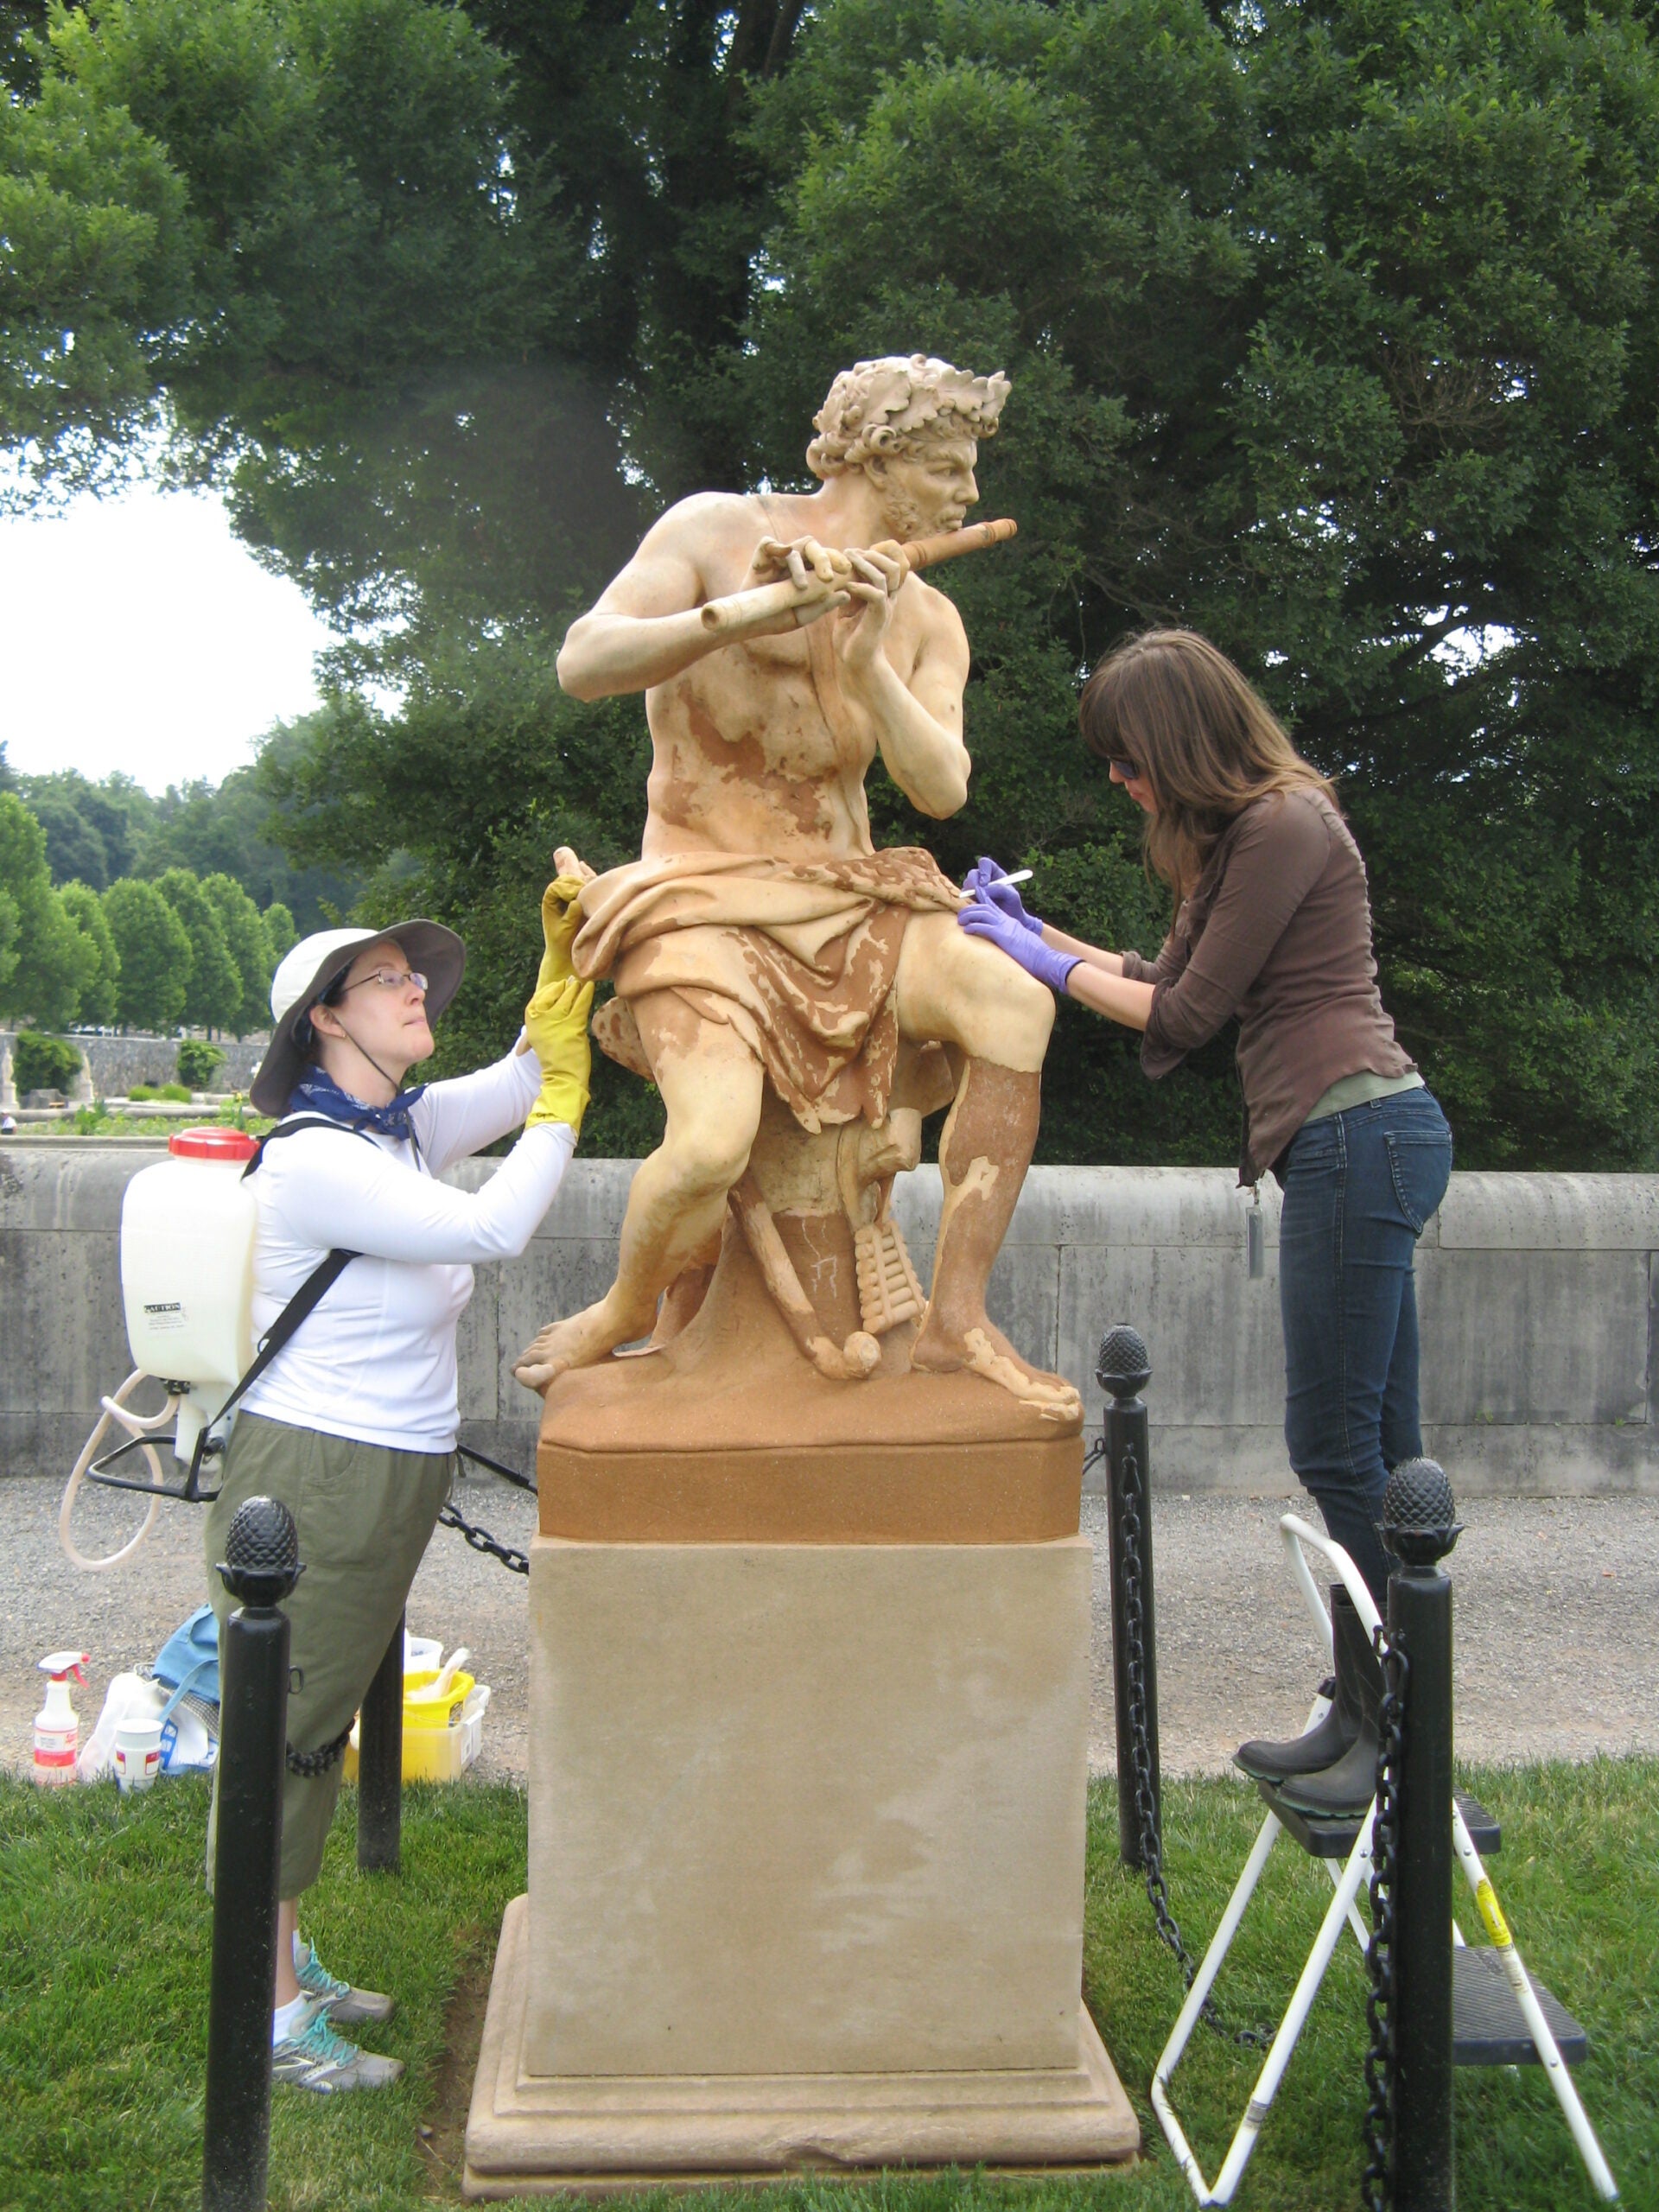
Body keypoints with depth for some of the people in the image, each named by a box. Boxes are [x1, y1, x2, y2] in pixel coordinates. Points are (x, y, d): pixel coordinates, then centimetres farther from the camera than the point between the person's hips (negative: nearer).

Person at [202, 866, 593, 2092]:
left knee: (320, 1727, 18)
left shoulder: (404, 1127, 8)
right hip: (315, 1477, -9)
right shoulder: (312, 1161, -20)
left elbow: (528, 1076, -1)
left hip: (392, 1477, 9)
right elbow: (494, 1227, -22)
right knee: (280, 1734, 3)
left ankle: (286, 1959, 33)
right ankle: (273, 2015, 14)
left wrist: (569, 955, -15)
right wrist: (565, 1103, -12)